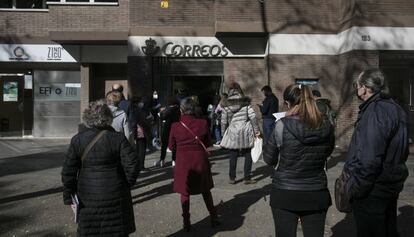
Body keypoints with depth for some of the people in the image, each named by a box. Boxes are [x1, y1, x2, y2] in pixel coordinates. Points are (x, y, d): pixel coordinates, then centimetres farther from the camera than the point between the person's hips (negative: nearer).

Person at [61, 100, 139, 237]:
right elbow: (132, 166, -12)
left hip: (88, 199, 1)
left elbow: (68, 172, -3)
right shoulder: (118, 138, -9)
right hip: (115, 198, -1)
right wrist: (127, 184, 5)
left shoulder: (77, 140, -5)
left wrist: (69, 197, 5)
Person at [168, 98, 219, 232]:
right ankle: (213, 218, 28)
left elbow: (171, 147, 0)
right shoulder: (202, 123, -10)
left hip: (183, 163, -1)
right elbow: (208, 143, 2)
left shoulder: (175, 126, -12)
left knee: (185, 193, 14)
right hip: (200, 161, 2)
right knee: (205, 190, 20)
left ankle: (186, 222, 17)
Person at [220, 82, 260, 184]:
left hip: (232, 133, 1)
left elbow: (224, 121, 2)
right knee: (248, 156, 10)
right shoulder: (245, 102, 0)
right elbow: (253, 116, -8)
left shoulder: (226, 105, 2)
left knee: (233, 157, 10)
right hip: (245, 132, -1)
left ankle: (232, 178, 17)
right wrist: (256, 130, -2)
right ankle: (247, 178, 12)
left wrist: (223, 134, 13)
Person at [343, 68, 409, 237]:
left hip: (372, 191, -10)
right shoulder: (394, 108, 10)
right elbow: (401, 152, 17)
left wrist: (354, 188, -19)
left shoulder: (375, 112, -22)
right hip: (391, 186, 10)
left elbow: (369, 159, -29)